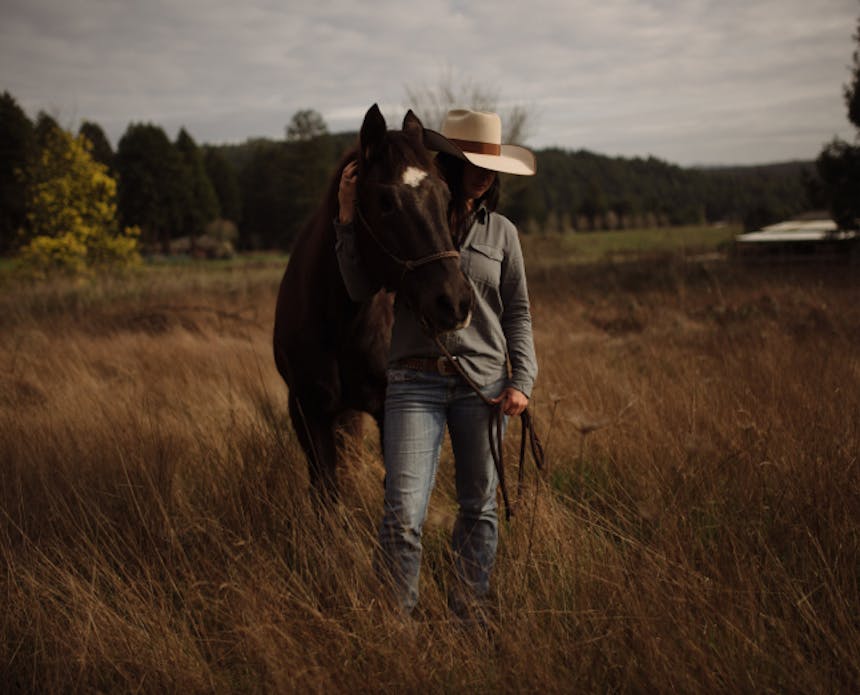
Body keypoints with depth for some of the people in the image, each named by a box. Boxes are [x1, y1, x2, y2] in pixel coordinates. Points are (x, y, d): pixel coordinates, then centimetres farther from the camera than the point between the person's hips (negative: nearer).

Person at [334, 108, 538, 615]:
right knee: (403, 512, -10)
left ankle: (470, 613, 24)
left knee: (480, 507, 10)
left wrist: (522, 381, 0)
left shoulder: (501, 232, 9)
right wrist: (348, 221, -6)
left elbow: (518, 313, 11)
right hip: (416, 381, -2)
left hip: (483, 383, 2)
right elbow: (361, 289, 3)